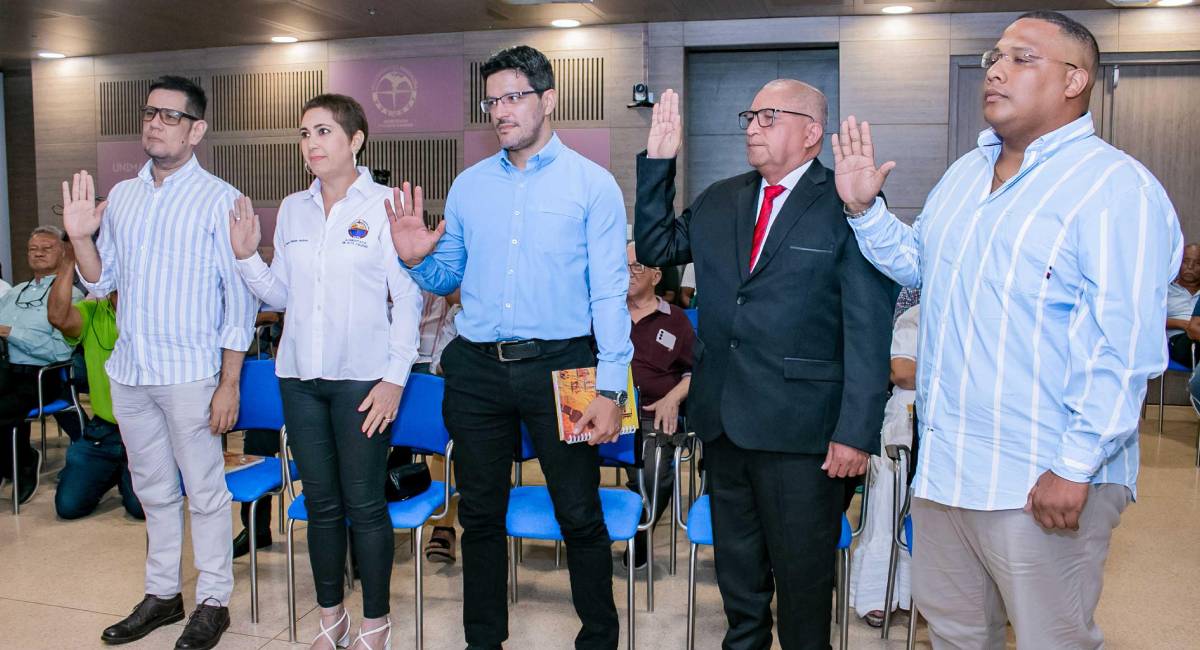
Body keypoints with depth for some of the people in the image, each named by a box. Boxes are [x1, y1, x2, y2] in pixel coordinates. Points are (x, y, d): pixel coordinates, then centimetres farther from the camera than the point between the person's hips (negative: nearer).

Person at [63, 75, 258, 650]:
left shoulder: (219, 200, -8)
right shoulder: (121, 196, 10)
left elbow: (239, 299, -10)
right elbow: (101, 282, 16)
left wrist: (229, 384, -13)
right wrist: (79, 236, -2)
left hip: (190, 373, -6)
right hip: (128, 370, 6)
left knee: (204, 491, 5)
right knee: (153, 490, 17)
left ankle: (213, 602, 20)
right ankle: (161, 593, 32)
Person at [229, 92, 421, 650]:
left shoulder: (385, 205, -6)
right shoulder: (292, 209, 9)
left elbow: (408, 299, -7)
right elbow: (282, 295, 13)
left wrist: (395, 377, -11)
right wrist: (245, 255, -3)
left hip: (362, 377, -5)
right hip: (300, 375, 5)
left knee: (363, 504, 2)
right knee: (320, 502, 13)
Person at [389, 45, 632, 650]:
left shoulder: (592, 184, -2)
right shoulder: (469, 185, 10)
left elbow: (609, 293, -6)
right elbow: (447, 279, 16)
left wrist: (610, 388, -14)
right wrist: (417, 260, -7)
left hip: (559, 367, -4)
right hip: (476, 370, 4)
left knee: (580, 515, 5)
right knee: (480, 514, 14)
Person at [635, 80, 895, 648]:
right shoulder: (719, 201, 11)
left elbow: (869, 328, -13)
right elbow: (655, 247, 15)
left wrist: (856, 431, -17)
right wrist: (658, 163, 6)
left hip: (800, 430, -6)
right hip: (724, 421, 6)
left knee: (802, 578, 10)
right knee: (737, 572, 21)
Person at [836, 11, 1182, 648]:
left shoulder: (1117, 188, -13)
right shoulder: (964, 173, 12)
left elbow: (1123, 348, -19)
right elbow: (917, 263, 21)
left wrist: (1075, 469, -21)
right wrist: (865, 208, 6)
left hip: (1045, 482, -7)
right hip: (943, 465, 8)